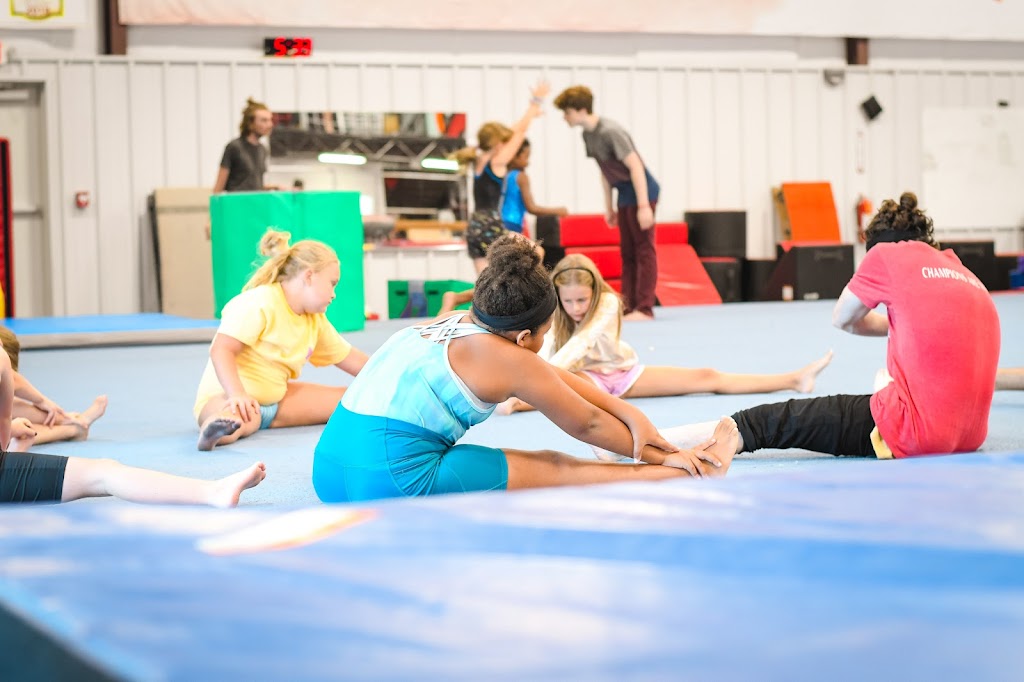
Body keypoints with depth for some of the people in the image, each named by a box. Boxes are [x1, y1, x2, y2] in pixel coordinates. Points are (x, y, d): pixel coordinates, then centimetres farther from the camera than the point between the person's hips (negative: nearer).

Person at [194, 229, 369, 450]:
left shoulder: (315, 321, 11)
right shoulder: (259, 303, -17)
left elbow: (351, 359, 21)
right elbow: (221, 350, -25)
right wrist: (237, 394, -38)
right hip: (226, 396, -9)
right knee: (243, 417, -47)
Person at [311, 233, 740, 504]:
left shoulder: (453, 324, 17)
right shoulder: (508, 356, -4)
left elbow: (555, 379, 24)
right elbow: (587, 424, 8)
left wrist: (628, 413, 22)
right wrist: (659, 457, 20)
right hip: (395, 479, -8)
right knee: (556, 469, 6)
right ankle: (695, 473, 16)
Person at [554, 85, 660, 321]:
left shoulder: (610, 132, -21)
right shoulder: (588, 135, 6)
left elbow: (635, 166, -22)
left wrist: (644, 206, -24)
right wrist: (609, 207, 19)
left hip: (642, 191, -9)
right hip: (624, 195, 9)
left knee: (644, 249, -9)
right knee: (627, 253, 9)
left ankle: (644, 308, -10)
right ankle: (629, 307, 12)